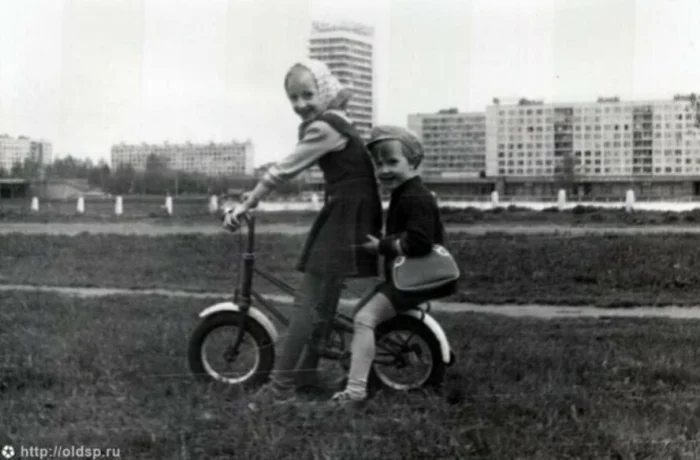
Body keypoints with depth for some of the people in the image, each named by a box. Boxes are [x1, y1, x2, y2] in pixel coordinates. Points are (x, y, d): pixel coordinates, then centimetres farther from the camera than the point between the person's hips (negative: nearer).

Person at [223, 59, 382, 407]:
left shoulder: (324, 129, -17)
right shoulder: (333, 120, 15)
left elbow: (285, 170, -16)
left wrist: (245, 205, -12)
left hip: (345, 216, -10)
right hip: (351, 213, 10)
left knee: (308, 299, -11)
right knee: (324, 296, 17)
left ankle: (281, 386, -11)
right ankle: (306, 367, 28)